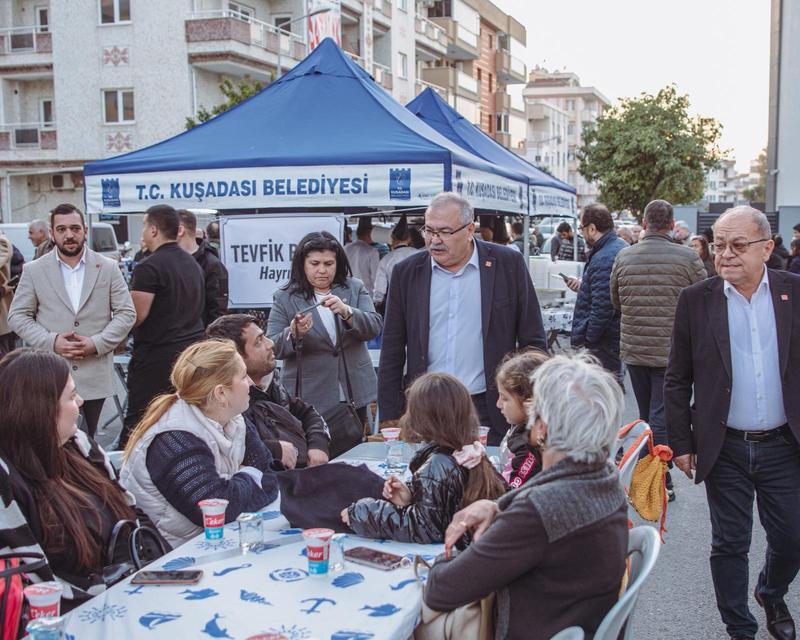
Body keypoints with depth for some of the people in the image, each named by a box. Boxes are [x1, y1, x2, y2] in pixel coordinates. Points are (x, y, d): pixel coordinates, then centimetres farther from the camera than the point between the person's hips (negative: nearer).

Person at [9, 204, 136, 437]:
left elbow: (126, 313, 2)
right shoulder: (34, 271, 3)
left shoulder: (108, 268, 3)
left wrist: (97, 343, -11)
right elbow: (18, 316, 4)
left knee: (88, 441, 9)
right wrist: (51, 341, -11)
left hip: (95, 374, 0)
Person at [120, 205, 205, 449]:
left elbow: (137, 315, -17)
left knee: (137, 419, -2)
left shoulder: (149, 268, -13)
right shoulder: (193, 264, 13)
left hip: (157, 355, -8)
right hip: (193, 345, 8)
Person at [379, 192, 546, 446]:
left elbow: (533, 342, 3)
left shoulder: (508, 264, 0)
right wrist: (389, 417, 4)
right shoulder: (407, 272, 5)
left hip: (489, 412, -1)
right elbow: (392, 352, 8)